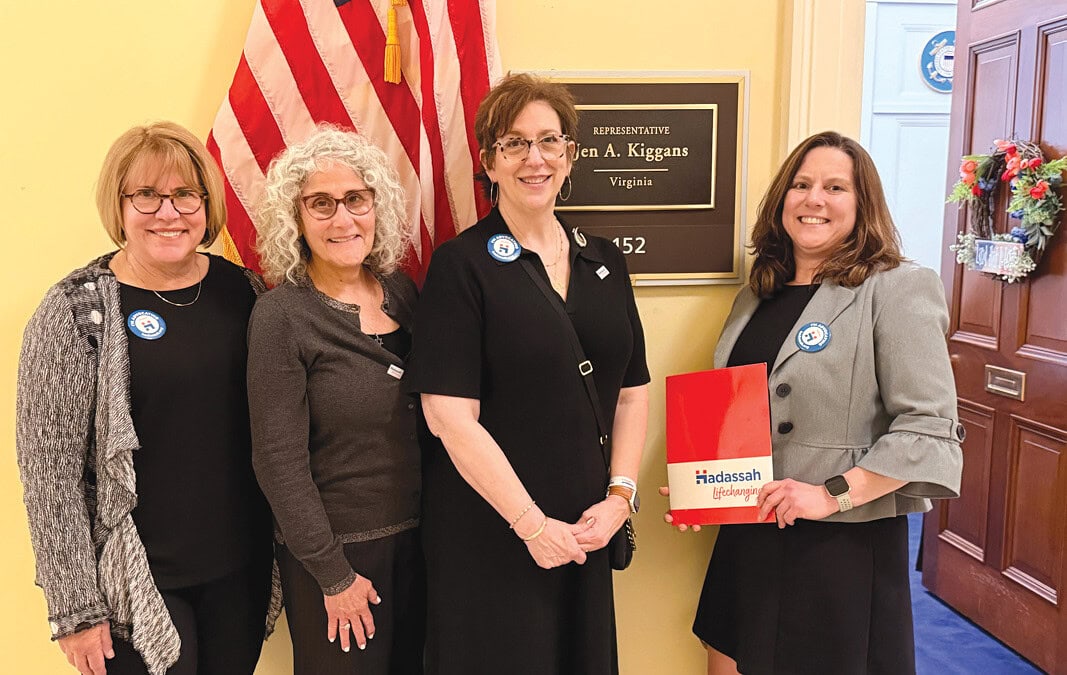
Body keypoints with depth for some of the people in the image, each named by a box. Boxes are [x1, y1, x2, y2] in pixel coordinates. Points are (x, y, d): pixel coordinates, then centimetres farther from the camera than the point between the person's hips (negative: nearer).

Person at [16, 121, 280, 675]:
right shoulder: (74, 313, -12)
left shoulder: (242, 290, 0)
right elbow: (50, 474, -11)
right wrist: (75, 609, -11)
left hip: (243, 567, 4)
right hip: (138, 582, -4)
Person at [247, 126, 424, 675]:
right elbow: (278, 459, -15)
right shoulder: (282, 314, -15)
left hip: (416, 539, 5)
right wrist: (334, 575, -12)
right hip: (339, 552, -5)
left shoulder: (400, 289, 0)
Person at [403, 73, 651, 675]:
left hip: (587, 532, 5)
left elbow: (633, 392, 7)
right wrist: (532, 523, -15)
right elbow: (450, 416, -16)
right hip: (490, 532, -5)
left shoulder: (604, 261, 6)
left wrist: (621, 495, -4)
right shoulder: (462, 265, -10)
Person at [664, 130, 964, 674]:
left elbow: (928, 427, -15)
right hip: (748, 537, 6)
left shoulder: (900, 289, -9)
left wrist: (833, 493, -21)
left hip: (846, 542, -6)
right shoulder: (758, 295, 10)